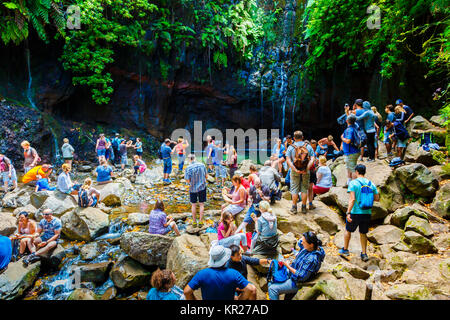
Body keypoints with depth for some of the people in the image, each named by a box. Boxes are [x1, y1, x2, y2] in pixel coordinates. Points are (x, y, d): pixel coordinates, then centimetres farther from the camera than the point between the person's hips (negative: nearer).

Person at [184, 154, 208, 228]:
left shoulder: (188, 168, -15)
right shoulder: (202, 165, -7)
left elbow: (188, 180, -14)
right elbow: (206, 176, 2)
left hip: (193, 188, -1)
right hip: (202, 187, 2)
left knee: (193, 205, 12)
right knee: (201, 204, 10)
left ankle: (194, 222, 20)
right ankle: (200, 222, 13)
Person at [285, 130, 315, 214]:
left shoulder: (291, 147, -2)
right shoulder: (308, 146, 2)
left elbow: (288, 160, -12)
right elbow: (312, 159, -7)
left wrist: (295, 170, -15)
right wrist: (307, 169, -14)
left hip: (295, 171, -1)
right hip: (305, 171, 1)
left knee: (294, 189, 6)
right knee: (304, 189, 10)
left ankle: (294, 208, 8)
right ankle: (304, 208, 14)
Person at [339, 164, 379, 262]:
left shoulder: (353, 183, -11)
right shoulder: (371, 183, 4)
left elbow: (352, 199, -19)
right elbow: (377, 198, 6)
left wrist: (348, 212, -18)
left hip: (355, 212, -4)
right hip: (367, 213, 4)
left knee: (348, 230, 18)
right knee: (363, 233, 18)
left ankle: (345, 249, 28)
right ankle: (364, 254, 19)